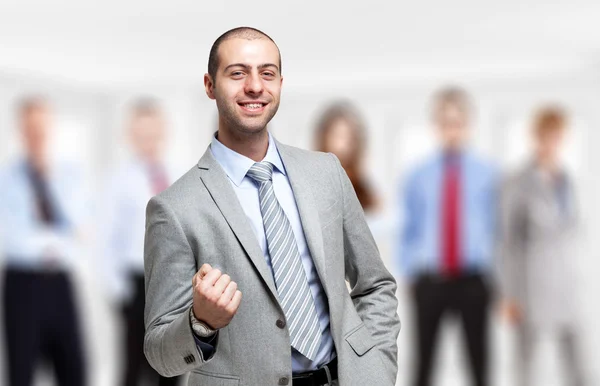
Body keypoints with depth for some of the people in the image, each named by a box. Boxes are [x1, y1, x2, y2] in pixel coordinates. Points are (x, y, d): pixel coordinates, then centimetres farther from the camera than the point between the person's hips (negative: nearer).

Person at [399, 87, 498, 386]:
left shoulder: (486, 174, 1)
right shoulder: (419, 176, 4)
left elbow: (497, 227, 3)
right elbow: (408, 229, 7)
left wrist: (494, 273, -3)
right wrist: (409, 274, 1)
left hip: (473, 280, 0)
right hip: (429, 280, 1)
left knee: (479, 358, 5)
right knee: (424, 360, 5)